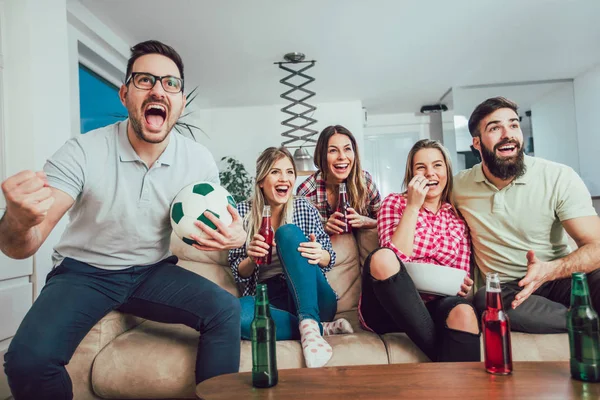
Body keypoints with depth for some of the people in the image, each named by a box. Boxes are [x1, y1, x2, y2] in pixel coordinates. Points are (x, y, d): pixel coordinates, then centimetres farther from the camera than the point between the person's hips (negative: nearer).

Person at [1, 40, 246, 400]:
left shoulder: (200, 161, -10)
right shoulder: (82, 153, -18)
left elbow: (211, 228, 4)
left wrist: (233, 237, -22)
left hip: (153, 272, 2)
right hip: (83, 272, -1)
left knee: (225, 310, -20)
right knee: (29, 359, -27)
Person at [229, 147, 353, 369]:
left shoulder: (304, 208, 3)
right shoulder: (243, 211, 3)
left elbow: (328, 259, 5)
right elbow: (239, 274, 4)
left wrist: (320, 255, -20)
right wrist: (251, 258, -19)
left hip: (310, 299, 0)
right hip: (269, 299, 0)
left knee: (288, 232, -23)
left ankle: (310, 324, -32)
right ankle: (321, 329, -20)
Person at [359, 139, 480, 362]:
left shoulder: (458, 218, 15)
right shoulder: (395, 202, 7)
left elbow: (461, 278, 16)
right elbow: (394, 258, -10)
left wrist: (464, 288, -8)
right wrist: (413, 206, -11)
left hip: (433, 305, 1)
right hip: (388, 309, 0)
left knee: (463, 312, -34)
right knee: (381, 257, -33)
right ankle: (443, 356, -23)